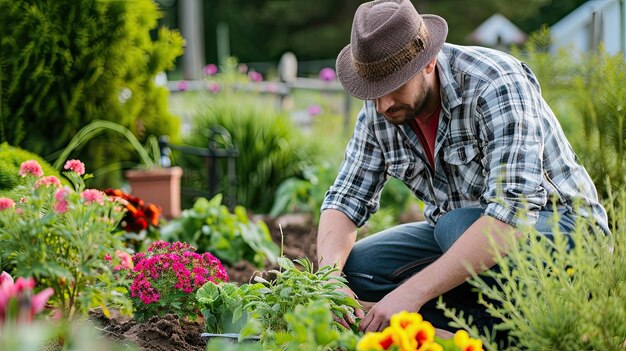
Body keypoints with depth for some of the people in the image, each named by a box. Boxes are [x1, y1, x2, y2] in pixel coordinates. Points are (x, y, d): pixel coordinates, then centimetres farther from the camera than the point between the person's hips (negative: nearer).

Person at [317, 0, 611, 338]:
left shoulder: (495, 84, -27)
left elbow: (515, 212, -37)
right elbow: (346, 199, -2)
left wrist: (413, 291, -42)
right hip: (458, 233, 7)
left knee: (457, 224, -36)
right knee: (354, 267, -11)